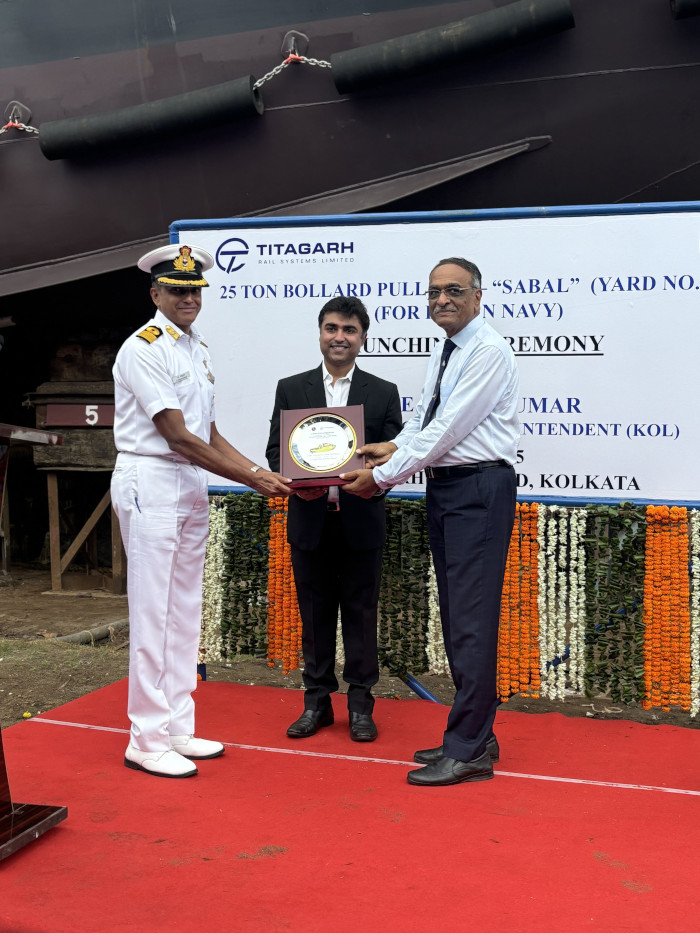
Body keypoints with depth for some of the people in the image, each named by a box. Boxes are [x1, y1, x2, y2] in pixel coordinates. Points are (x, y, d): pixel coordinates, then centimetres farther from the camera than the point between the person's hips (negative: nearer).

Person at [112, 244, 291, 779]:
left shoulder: (199, 348, 14)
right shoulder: (144, 349, -12)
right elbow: (179, 438, -18)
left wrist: (263, 473, 1)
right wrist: (251, 479, -18)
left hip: (193, 484, 9)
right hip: (150, 483, -8)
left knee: (185, 612, 12)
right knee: (154, 613, -4)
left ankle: (177, 730, 22)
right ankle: (147, 740, 5)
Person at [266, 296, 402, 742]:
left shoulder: (383, 393, 5)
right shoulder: (291, 389, 7)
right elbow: (276, 450, 5)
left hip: (361, 519, -1)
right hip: (310, 519, 1)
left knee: (361, 613, 5)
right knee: (315, 613, 10)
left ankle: (360, 705, 17)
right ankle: (317, 702, 21)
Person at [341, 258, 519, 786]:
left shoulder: (489, 352, -12)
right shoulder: (442, 354, 17)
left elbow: (449, 429, -18)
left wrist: (382, 476, -15)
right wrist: (395, 448, -4)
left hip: (479, 489, -9)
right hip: (443, 487, 10)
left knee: (471, 620, -8)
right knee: (455, 617, 12)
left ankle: (467, 752, -2)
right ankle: (476, 736, 23)